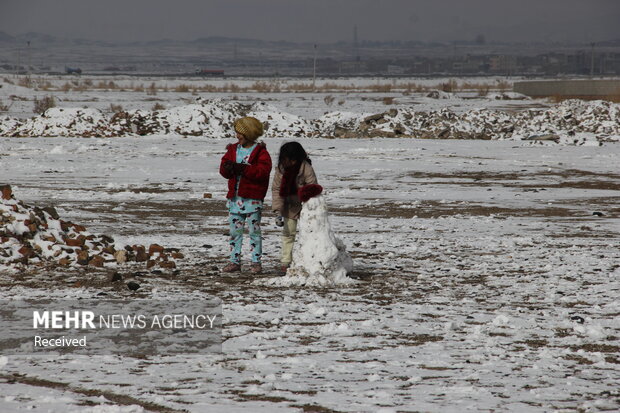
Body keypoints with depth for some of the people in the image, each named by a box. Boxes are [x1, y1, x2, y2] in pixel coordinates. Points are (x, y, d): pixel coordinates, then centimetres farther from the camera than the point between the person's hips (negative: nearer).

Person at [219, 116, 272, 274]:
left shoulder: (261, 152, -5)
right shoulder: (233, 150, 13)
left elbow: (263, 171, -19)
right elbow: (223, 170, 9)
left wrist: (242, 168, -24)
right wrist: (228, 168, -16)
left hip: (252, 198, -6)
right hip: (235, 197, 6)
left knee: (254, 231, -1)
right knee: (235, 231, 8)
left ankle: (256, 262, 5)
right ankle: (234, 261, 13)